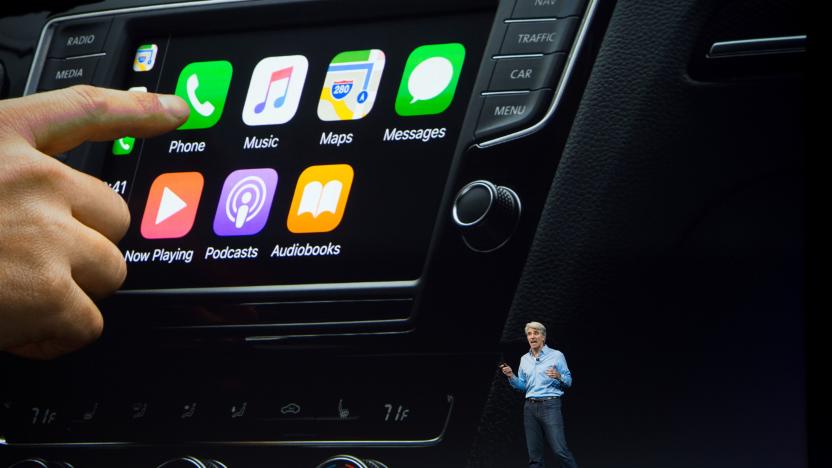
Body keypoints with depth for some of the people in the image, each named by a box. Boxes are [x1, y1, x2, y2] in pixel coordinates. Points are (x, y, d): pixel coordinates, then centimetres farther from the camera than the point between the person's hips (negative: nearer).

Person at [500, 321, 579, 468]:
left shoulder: (556, 355, 2)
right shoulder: (524, 359, 15)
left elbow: (568, 381, 2)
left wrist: (558, 376, -19)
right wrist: (511, 376, 1)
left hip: (550, 405, -5)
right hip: (530, 406, 5)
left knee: (560, 450, -13)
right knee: (534, 454, 3)